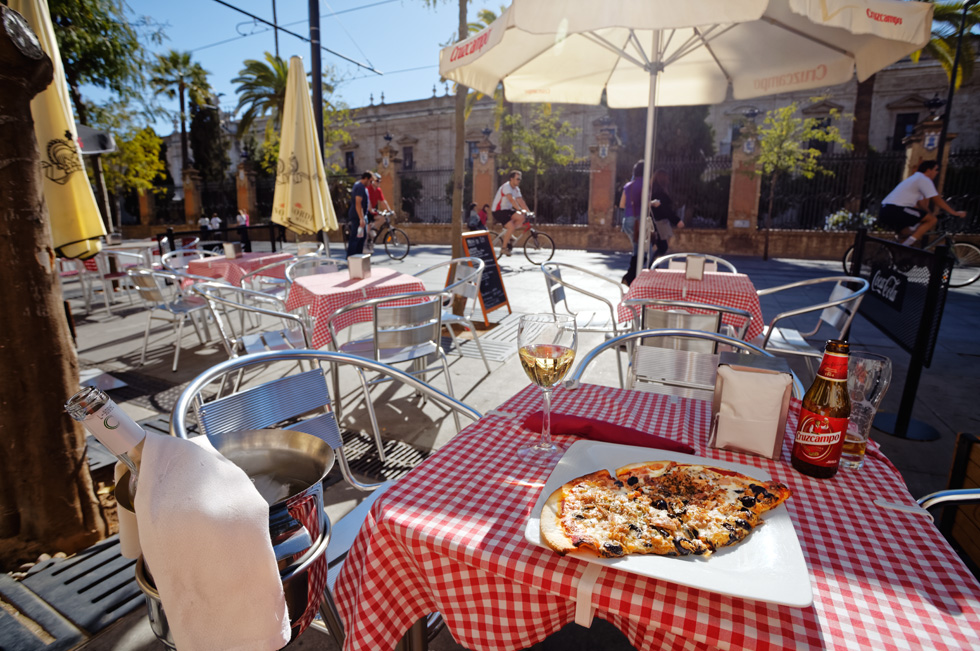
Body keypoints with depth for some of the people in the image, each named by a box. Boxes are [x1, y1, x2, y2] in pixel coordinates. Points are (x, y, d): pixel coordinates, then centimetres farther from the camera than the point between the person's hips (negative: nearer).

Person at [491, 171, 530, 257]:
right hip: (498, 211, -8)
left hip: (507, 210, 9)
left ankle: (507, 236, 1)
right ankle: (503, 248, -8)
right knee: (511, 227, -24)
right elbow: (511, 199, -34)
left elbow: (521, 201, 4)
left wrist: (528, 212, -7)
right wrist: (520, 210, -42)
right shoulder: (506, 187, -19)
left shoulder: (516, 189, 9)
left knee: (521, 218, -12)